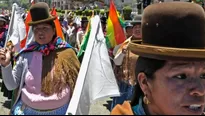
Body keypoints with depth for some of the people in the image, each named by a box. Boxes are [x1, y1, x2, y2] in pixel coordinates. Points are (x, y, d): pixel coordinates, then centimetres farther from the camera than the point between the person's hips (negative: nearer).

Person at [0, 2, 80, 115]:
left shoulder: (66, 53, -9)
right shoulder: (26, 54, -4)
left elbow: (77, 83, -2)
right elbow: (11, 85, 1)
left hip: (60, 110, -1)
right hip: (28, 110, 1)